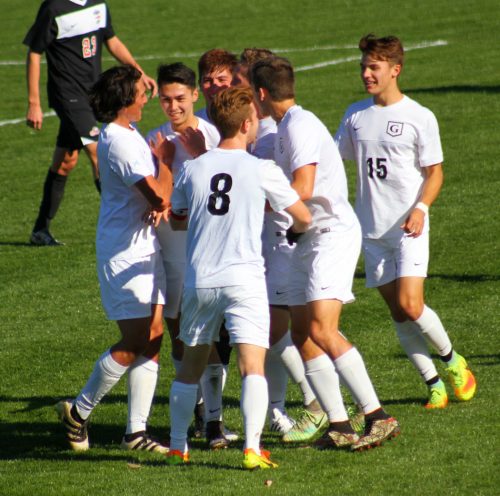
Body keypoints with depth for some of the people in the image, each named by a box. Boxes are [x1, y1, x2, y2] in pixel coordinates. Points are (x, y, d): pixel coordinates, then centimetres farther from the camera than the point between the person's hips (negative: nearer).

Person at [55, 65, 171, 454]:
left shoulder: (128, 136, 13)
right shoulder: (121, 142, -19)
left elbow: (153, 195, 16)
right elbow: (160, 195, -25)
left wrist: (158, 204, -8)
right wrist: (165, 161, -7)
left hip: (144, 250, 10)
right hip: (125, 254, -10)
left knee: (152, 339, 6)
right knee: (136, 341, -8)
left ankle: (137, 431, 8)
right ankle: (79, 410, 7)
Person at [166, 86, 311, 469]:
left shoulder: (193, 169, 5)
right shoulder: (262, 171, -4)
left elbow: (176, 219, 21)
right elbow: (303, 218, 6)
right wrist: (297, 229, 30)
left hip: (199, 280, 4)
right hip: (244, 279, -4)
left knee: (191, 365, 18)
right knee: (253, 366, -7)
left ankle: (177, 447, 22)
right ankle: (252, 448, -20)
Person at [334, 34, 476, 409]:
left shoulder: (419, 118, -5)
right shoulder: (355, 115, 8)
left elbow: (435, 172, -2)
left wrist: (420, 208, -18)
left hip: (408, 227, -5)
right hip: (372, 229, 5)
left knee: (411, 306, -16)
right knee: (397, 311, 2)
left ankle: (452, 360, 9)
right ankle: (433, 384, 11)